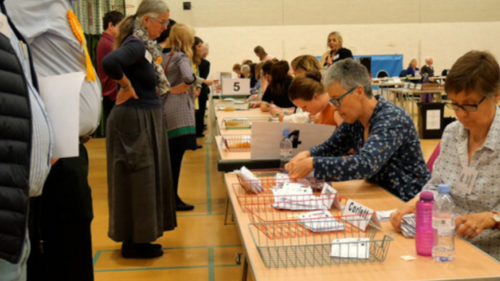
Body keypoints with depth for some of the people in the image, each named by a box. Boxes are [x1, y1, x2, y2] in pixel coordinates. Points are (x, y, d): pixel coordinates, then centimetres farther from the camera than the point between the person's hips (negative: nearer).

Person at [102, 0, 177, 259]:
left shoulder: (144, 45, 11)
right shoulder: (136, 45, -18)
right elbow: (110, 62, -37)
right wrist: (127, 87, -23)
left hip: (146, 119, 10)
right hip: (135, 119, -10)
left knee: (145, 177, 16)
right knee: (137, 179, 0)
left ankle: (138, 236, 28)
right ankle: (133, 243, 12)